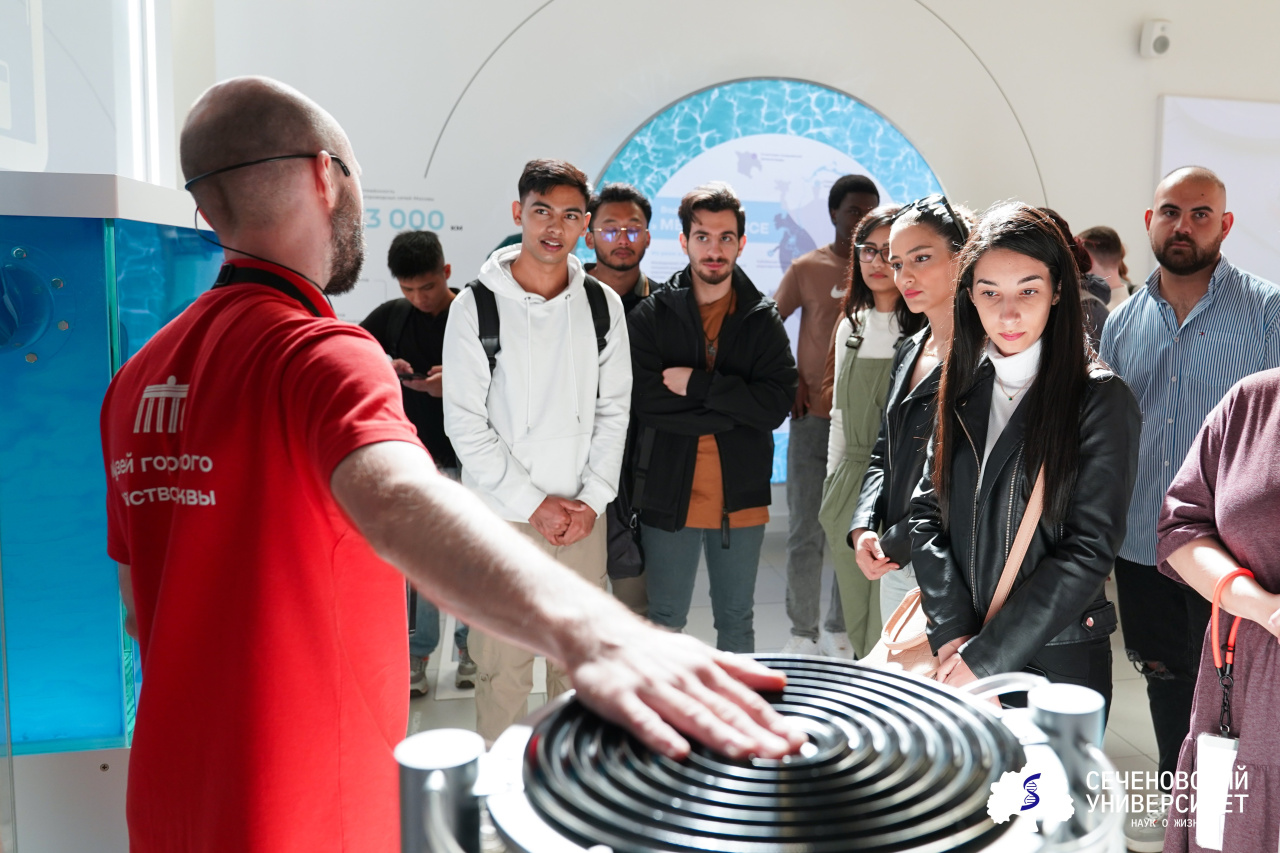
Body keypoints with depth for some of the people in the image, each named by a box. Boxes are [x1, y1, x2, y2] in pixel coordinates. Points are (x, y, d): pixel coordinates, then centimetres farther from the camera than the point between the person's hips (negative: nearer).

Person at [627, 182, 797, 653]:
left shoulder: (763, 319, 3)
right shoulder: (652, 314, -1)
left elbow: (778, 403, -10)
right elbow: (643, 399, -15)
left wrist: (696, 384, -16)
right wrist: (733, 409, -14)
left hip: (742, 495, 2)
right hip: (668, 494, -1)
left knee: (737, 622, 16)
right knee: (664, 621, 11)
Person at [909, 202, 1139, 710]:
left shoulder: (1102, 401, -10)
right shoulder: (963, 388, 3)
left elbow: (1089, 550, -15)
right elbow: (927, 514, 1)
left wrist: (984, 657, -16)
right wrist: (952, 636, -10)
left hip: (1059, 662, -4)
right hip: (957, 654, 4)